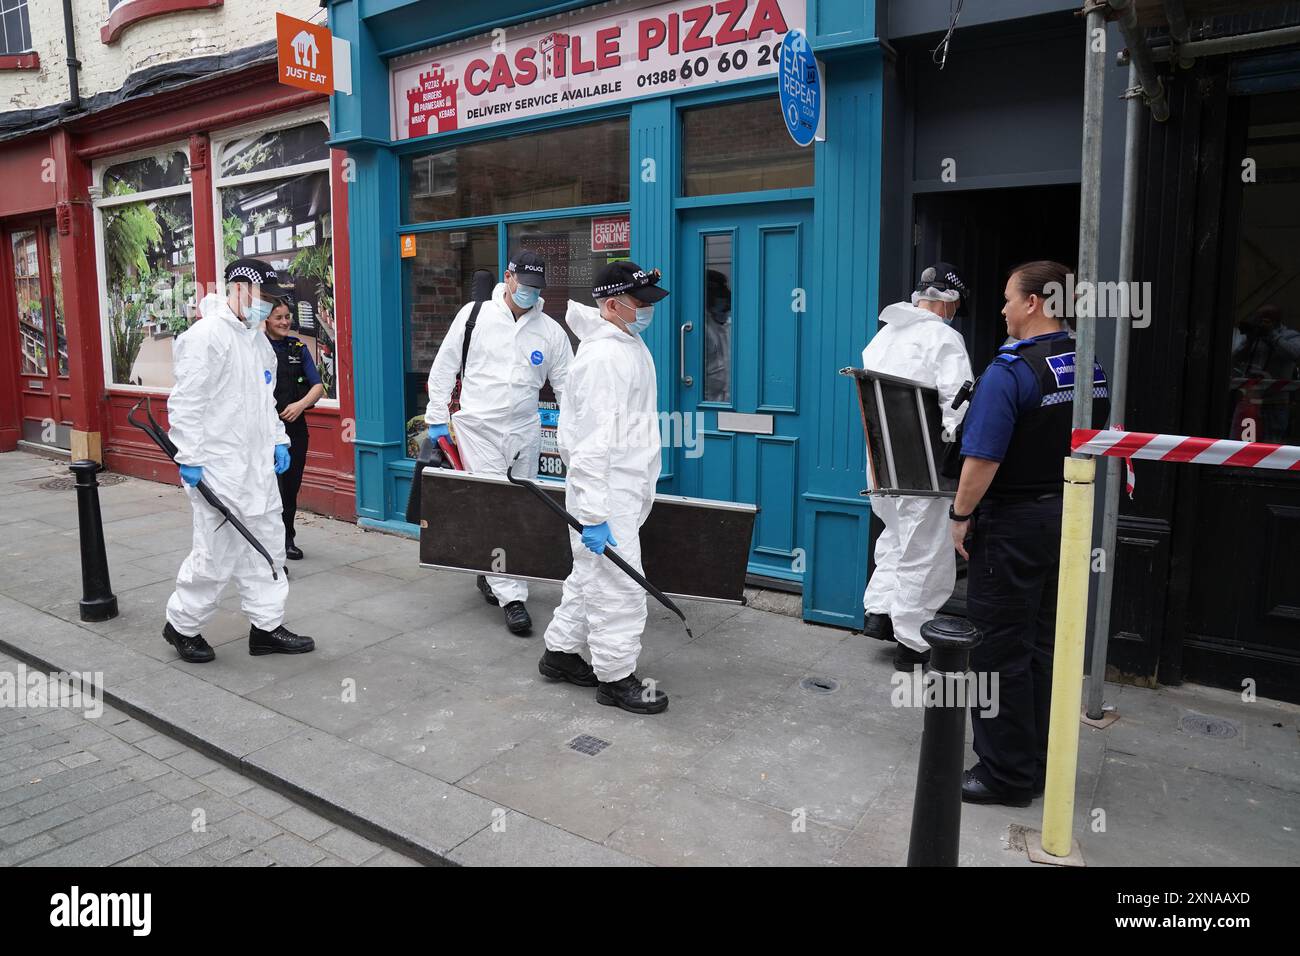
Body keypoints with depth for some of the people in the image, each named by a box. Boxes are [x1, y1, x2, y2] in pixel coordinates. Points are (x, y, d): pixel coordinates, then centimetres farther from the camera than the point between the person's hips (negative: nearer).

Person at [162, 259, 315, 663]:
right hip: (219, 468, -9)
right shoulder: (207, 334, -13)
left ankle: (266, 626, 22)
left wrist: (278, 440, 15)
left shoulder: (259, 340, 15)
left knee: (268, 544, 12)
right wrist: (189, 456, -18)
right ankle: (182, 626, 19)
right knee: (217, 553, -2)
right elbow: (186, 401, -17)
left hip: (258, 465, 9)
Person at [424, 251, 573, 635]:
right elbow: (444, 366, 4)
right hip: (478, 430, -3)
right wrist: (438, 418, 1)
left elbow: (566, 386, 6)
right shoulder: (475, 314, -1)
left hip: (524, 433, 3)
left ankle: (490, 574, 31)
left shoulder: (551, 331, 3)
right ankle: (512, 597, -6)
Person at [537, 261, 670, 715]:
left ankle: (560, 652, 33)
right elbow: (591, 443, -25)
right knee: (619, 585, -1)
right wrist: (593, 515, -27)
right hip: (605, 494, -10)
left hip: (624, 488, 10)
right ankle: (616, 677, 13)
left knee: (590, 574, 19)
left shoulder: (630, 345, 11)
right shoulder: (603, 359, -21)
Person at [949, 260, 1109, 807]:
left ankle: (1007, 774, 13)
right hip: (1070, 519, 8)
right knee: (1043, 647, 17)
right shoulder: (1093, 367, 6)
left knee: (1000, 652, 3)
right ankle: (1037, 763, 29)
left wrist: (961, 515, -11)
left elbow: (983, 458, -23)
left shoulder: (1011, 369, -19)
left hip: (1013, 524, -8)